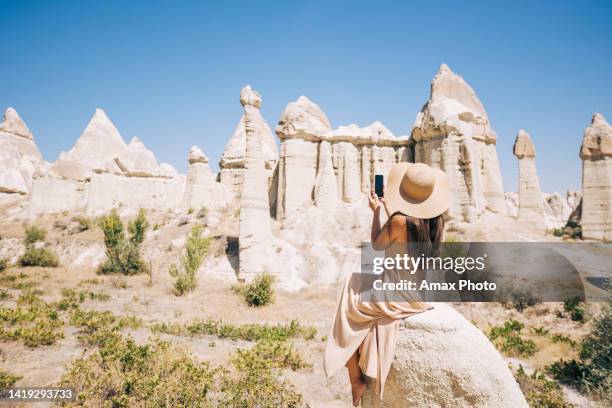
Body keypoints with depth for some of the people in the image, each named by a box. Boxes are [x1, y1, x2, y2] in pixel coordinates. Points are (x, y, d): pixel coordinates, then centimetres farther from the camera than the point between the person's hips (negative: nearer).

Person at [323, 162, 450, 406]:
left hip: (401, 296, -8)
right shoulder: (437, 222, -2)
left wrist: (376, 212, 7)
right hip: (423, 294, 8)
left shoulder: (399, 221, -21)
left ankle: (356, 381, 19)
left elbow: (377, 245, -3)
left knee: (348, 306, 13)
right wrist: (390, 211, 20)